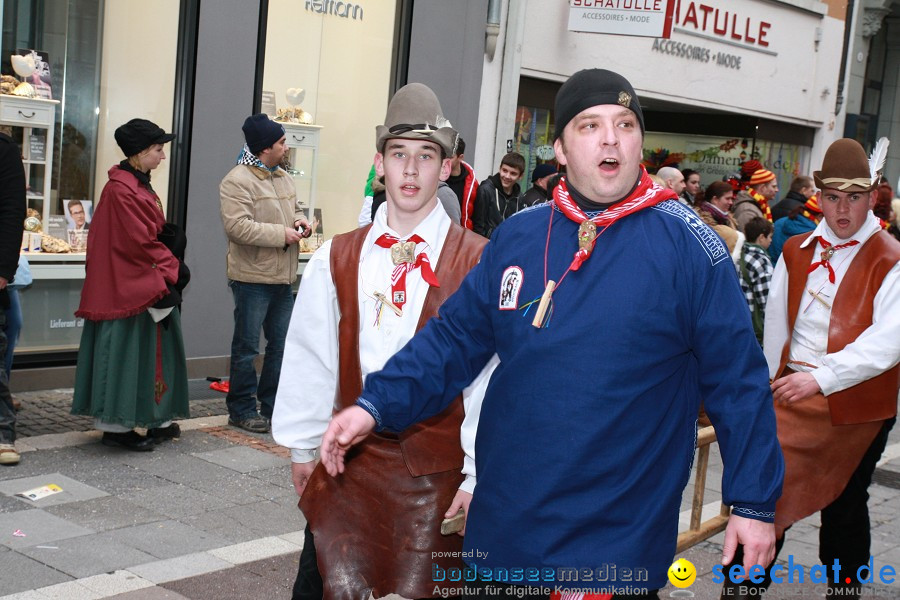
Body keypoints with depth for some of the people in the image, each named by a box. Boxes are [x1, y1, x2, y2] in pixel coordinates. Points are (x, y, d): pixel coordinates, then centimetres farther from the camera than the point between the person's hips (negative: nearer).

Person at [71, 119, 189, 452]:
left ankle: (157, 421, 19)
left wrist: (170, 267, 2)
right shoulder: (122, 190, -17)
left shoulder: (138, 185, 14)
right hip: (129, 284, -10)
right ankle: (116, 426, 5)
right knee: (126, 350, -3)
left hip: (149, 284, 10)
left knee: (149, 351, 12)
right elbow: (141, 242, -19)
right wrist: (173, 268, -8)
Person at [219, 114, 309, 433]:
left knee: (281, 343, 14)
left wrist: (299, 220, 3)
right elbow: (237, 226, -22)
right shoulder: (237, 181, -14)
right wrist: (281, 234, -19)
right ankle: (241, 409, 12)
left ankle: (272, 404, 26)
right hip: (252, 278, -8)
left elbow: (293, 207, 28)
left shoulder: (283, 177, 14)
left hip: (282, 277, 9)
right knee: (246, 346, 2)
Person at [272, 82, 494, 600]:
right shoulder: (336, 260, 5)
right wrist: (303, 448, 11)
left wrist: (477, 476, -8)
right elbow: (311, 357, 9)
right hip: (347, 461, 3)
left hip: (435, 473, -2)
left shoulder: (479, 264, -7)